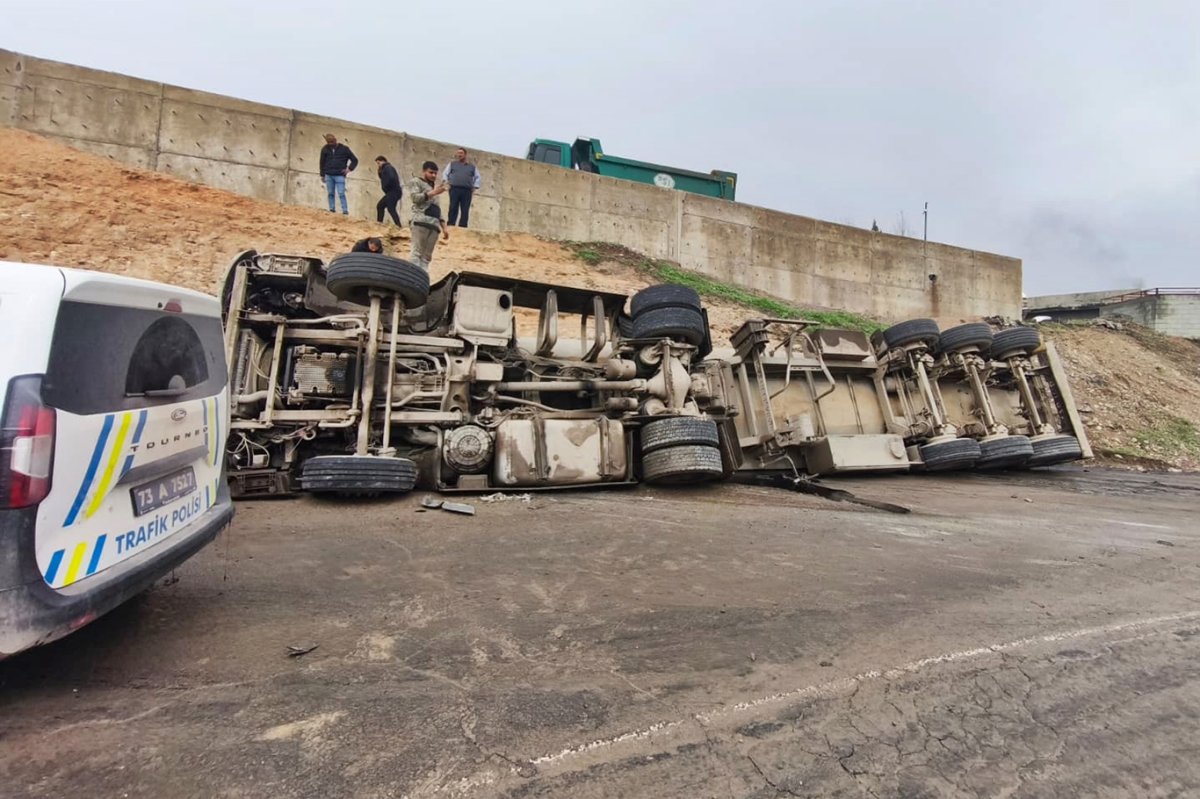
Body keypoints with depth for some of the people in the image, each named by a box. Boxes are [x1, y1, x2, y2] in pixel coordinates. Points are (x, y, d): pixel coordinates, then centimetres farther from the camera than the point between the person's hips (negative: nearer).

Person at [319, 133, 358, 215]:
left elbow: (355, 160, 8)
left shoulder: (344, 149, 2)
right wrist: (322, 175, 13)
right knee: (330, 193, 4)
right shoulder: (325, 149, 8)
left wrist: (349, 169, -3)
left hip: (340, 175, -3)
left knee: (341, 194, -10)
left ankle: (345, 211, -10)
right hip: (328, 175, 3)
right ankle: (331, 209, 9)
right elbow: (322, 162, 16)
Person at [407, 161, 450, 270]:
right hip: (420, 221, -6)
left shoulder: (433, 187, 33)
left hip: (434, 224, 6)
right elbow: (414, 197, -4)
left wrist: (444, 227, 18)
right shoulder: (415, 182, 14)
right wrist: (433, 193, -10)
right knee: (417, 252, -16)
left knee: (427, 256, -2)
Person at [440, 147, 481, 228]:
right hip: (454, 189, -1)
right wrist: (446, 182, -1)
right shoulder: (452, 164, 21)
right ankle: (451, 226, -13)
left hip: (467, 190, 1)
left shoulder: (472, 166, 22)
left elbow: (478, 177, 20)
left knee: (465, 210, -8)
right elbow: (445, 173, 17)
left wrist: (475, 187, 5)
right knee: (453, 208, -10)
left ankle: (462, 227, -9)